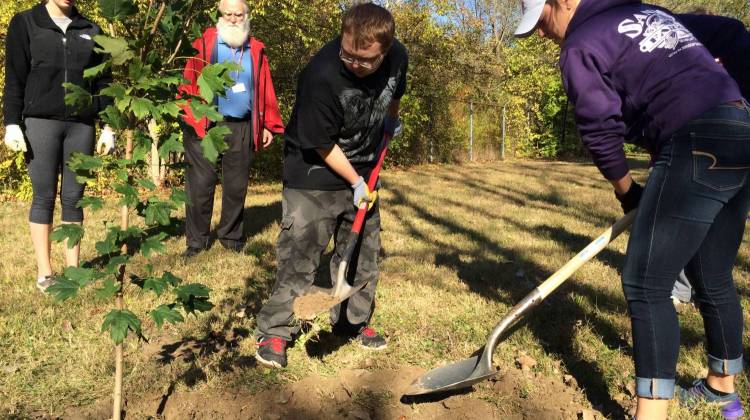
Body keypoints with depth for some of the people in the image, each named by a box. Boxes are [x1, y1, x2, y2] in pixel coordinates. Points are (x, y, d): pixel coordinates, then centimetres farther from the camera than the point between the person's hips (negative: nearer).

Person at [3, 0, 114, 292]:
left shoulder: (91, 30, 12)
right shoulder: (25, 24, 6)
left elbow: (103, 81, 12)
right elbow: (14, 78, 2)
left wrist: (108, 126, 6)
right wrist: (12, 123, -6)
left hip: (81, 124, 2)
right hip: (41, 122, -2)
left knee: (73, 197, 5)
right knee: (44, 197, 1)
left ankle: (73, 268, 13)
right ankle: (44, 273, 8)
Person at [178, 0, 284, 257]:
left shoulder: (256, 51, 13)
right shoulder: (203, 44, 4)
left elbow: (265, 91, 13)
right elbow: (189, 82, -3)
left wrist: (268, 125, 8)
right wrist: (189, 115, -16)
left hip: (241, 128, 3)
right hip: (205, 125, -2)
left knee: (236, 185, 9)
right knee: (200, 184, 1)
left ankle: (231, 236, 24)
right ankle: (196, 240, 13)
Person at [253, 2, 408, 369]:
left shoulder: (398, 57, -13)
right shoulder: (321, 76, -31)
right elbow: (323, 145, -21)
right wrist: (356, 182, -14)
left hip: (362, 173, 6)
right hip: (314, 176, -6)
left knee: (363, 252, 12)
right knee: (299, 255, -5)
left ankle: (353, 322, 30)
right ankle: (274, 331, 10)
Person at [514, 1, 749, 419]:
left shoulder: (582, 46, -3)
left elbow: (601, 132, -4)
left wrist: (626, 190, 11)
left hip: (701, 147, -9)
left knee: (646, 285, -5)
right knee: (713, 279, 20)